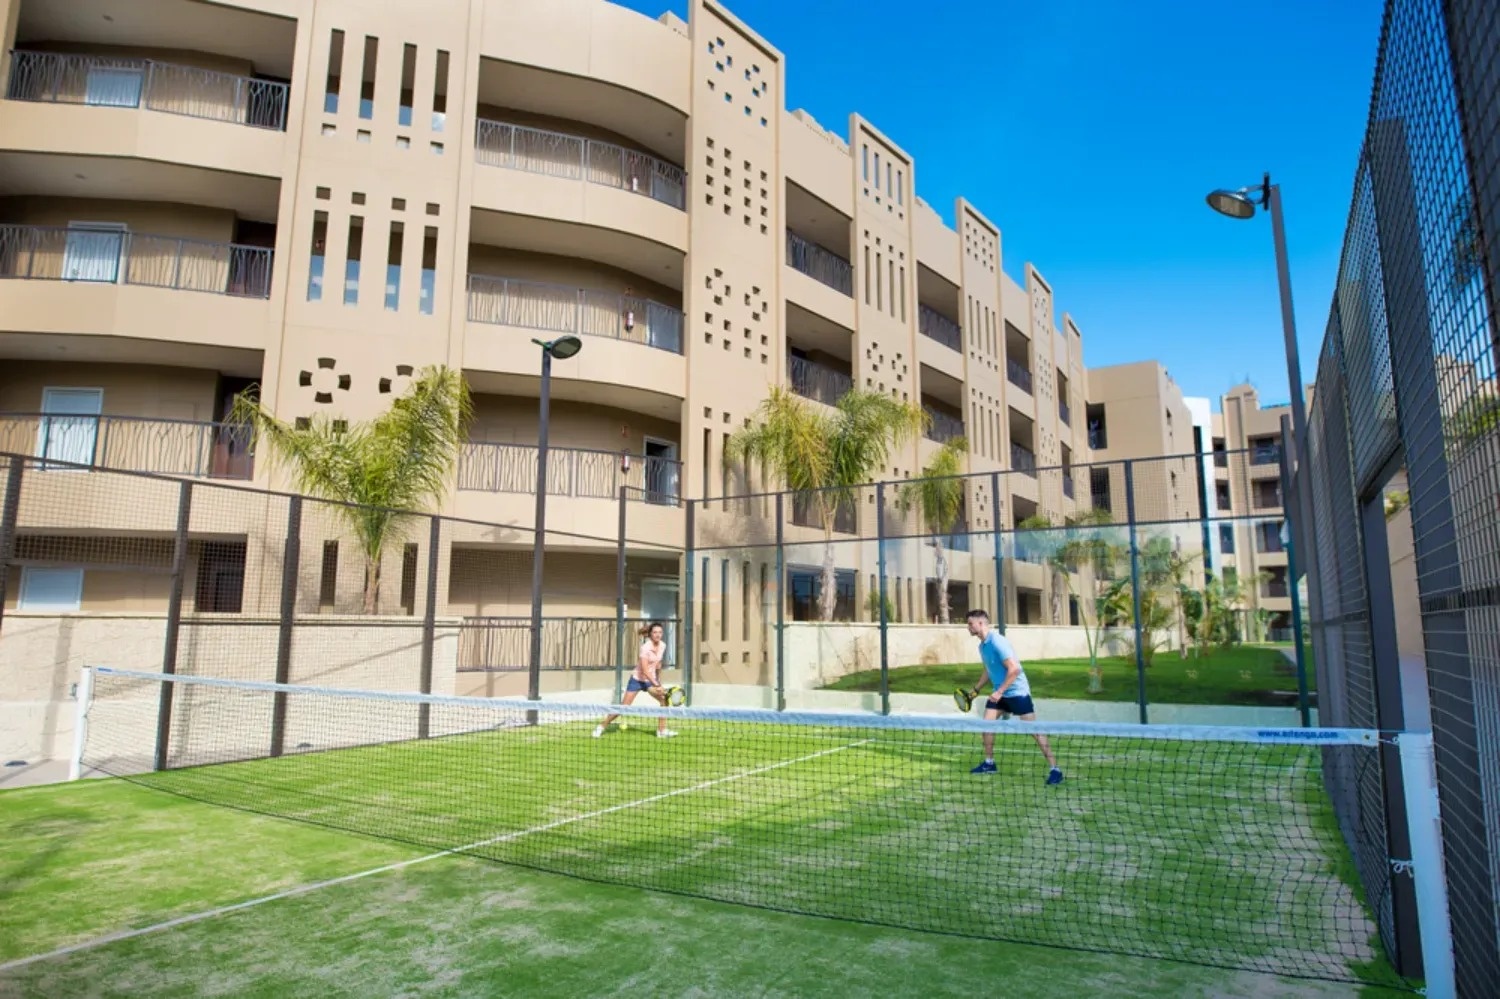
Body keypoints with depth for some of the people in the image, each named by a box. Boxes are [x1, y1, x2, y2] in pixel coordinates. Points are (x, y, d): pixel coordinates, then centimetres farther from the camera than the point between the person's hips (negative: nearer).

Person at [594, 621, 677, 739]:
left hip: (651, 680, 6)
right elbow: (645, 670, -30)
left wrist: (659, 680, 18)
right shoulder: (645, 647, -25)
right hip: (637, 679, -6)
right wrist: (656, 685, -35)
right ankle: (601, 726, 14)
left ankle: (662, 730, -2)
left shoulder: (663, 645, -6)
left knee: (665, 699, -12)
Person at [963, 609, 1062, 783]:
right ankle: (989, 763, 20)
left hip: (1017, 692, -9)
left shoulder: (997, 642, -22)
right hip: (999, 693, 9)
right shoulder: (982, 645, 6)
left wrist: (1000, 692, -27)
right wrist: (976, 689, 19)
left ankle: (1055, 769, -3)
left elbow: (1014, 669, -27)